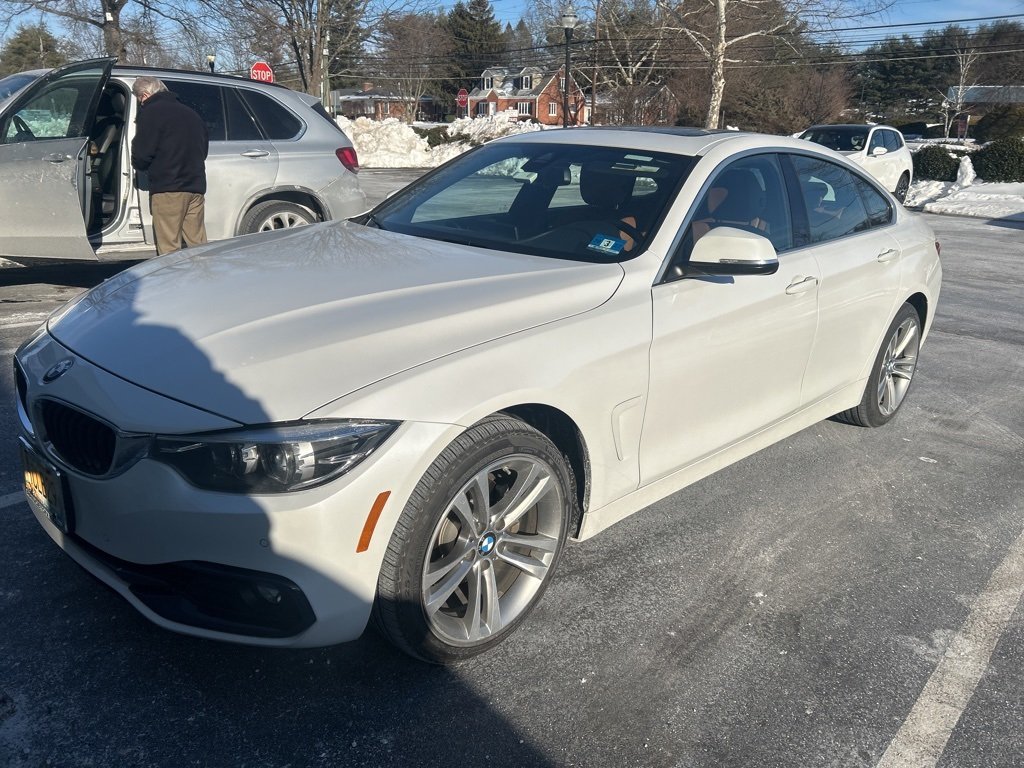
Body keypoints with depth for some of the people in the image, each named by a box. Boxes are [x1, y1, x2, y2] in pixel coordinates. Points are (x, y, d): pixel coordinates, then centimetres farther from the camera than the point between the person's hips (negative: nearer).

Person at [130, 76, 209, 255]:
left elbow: (141, 156, -7)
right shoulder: (190, 113, 20)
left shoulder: (150, 113, -3)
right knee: (197, 245, 9)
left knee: (169, 250, -5)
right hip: (196, 186, 7)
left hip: (167, 189, -7)